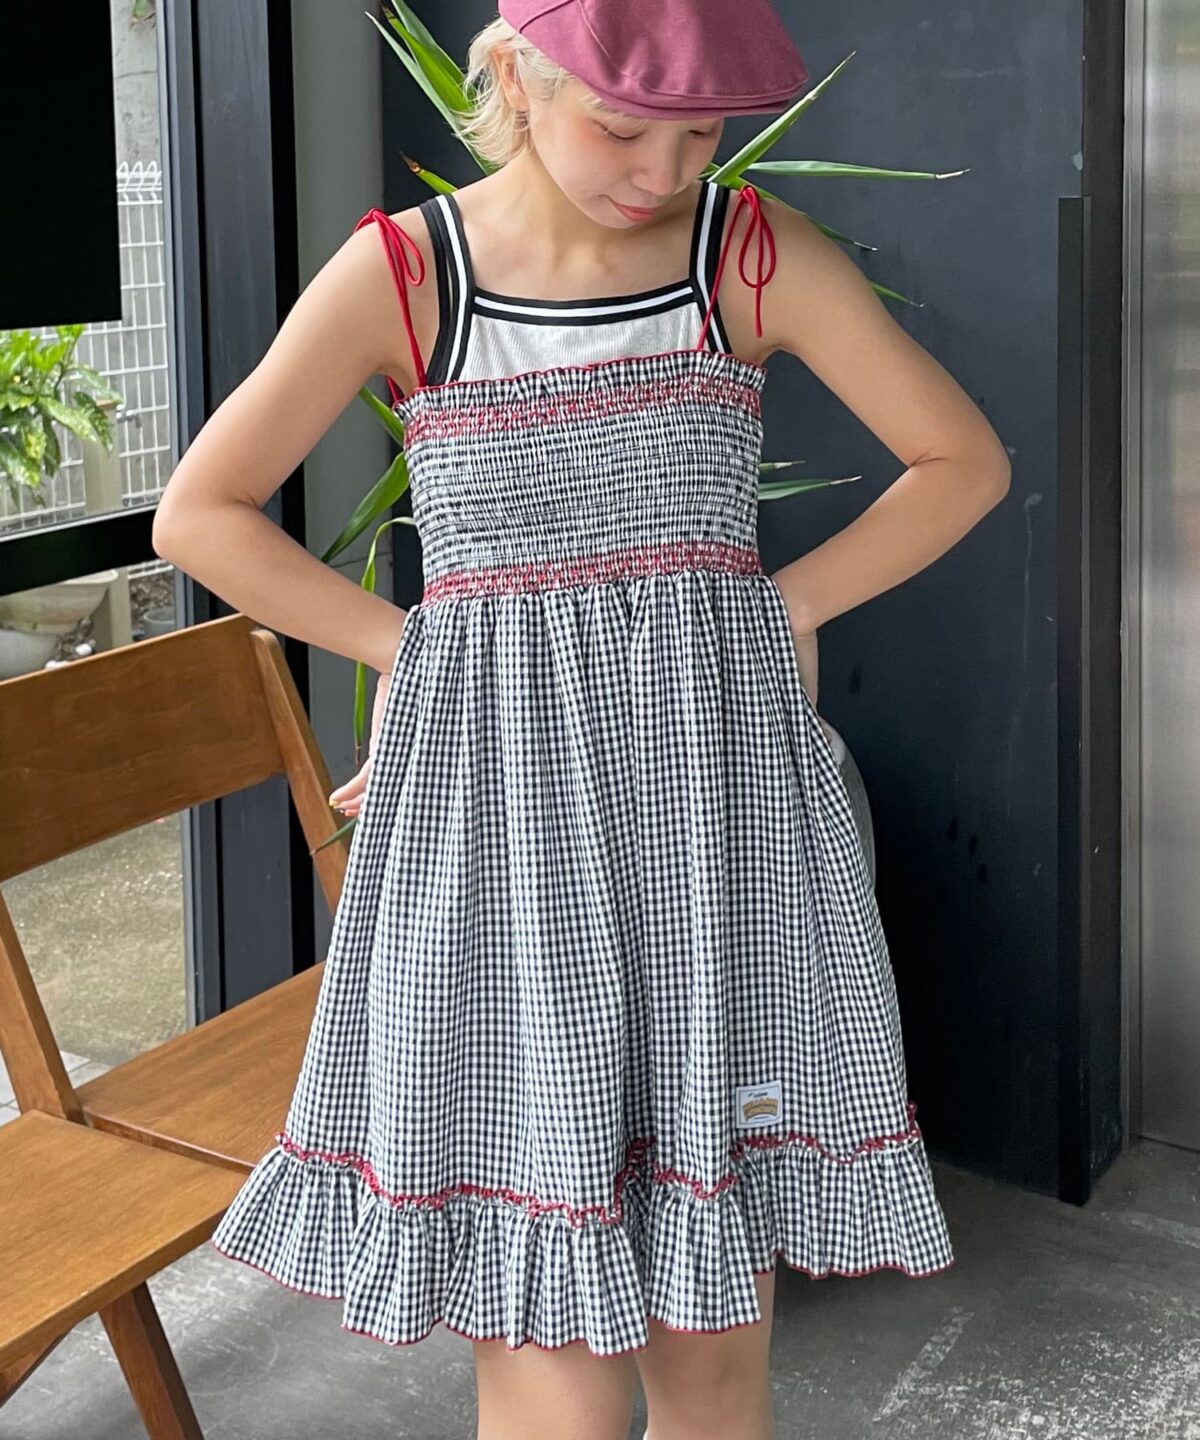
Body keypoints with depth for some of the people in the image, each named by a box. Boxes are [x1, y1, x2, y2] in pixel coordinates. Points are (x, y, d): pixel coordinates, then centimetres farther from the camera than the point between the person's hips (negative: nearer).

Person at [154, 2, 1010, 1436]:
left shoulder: (757, 253, 2)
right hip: (497, 805, -1)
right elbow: (198, 514, 4)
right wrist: (406, 646, -2)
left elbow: (964, 459, 9)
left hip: (711, 793, 2)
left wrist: (778, 607, 0)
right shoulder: (400, 273, -2)